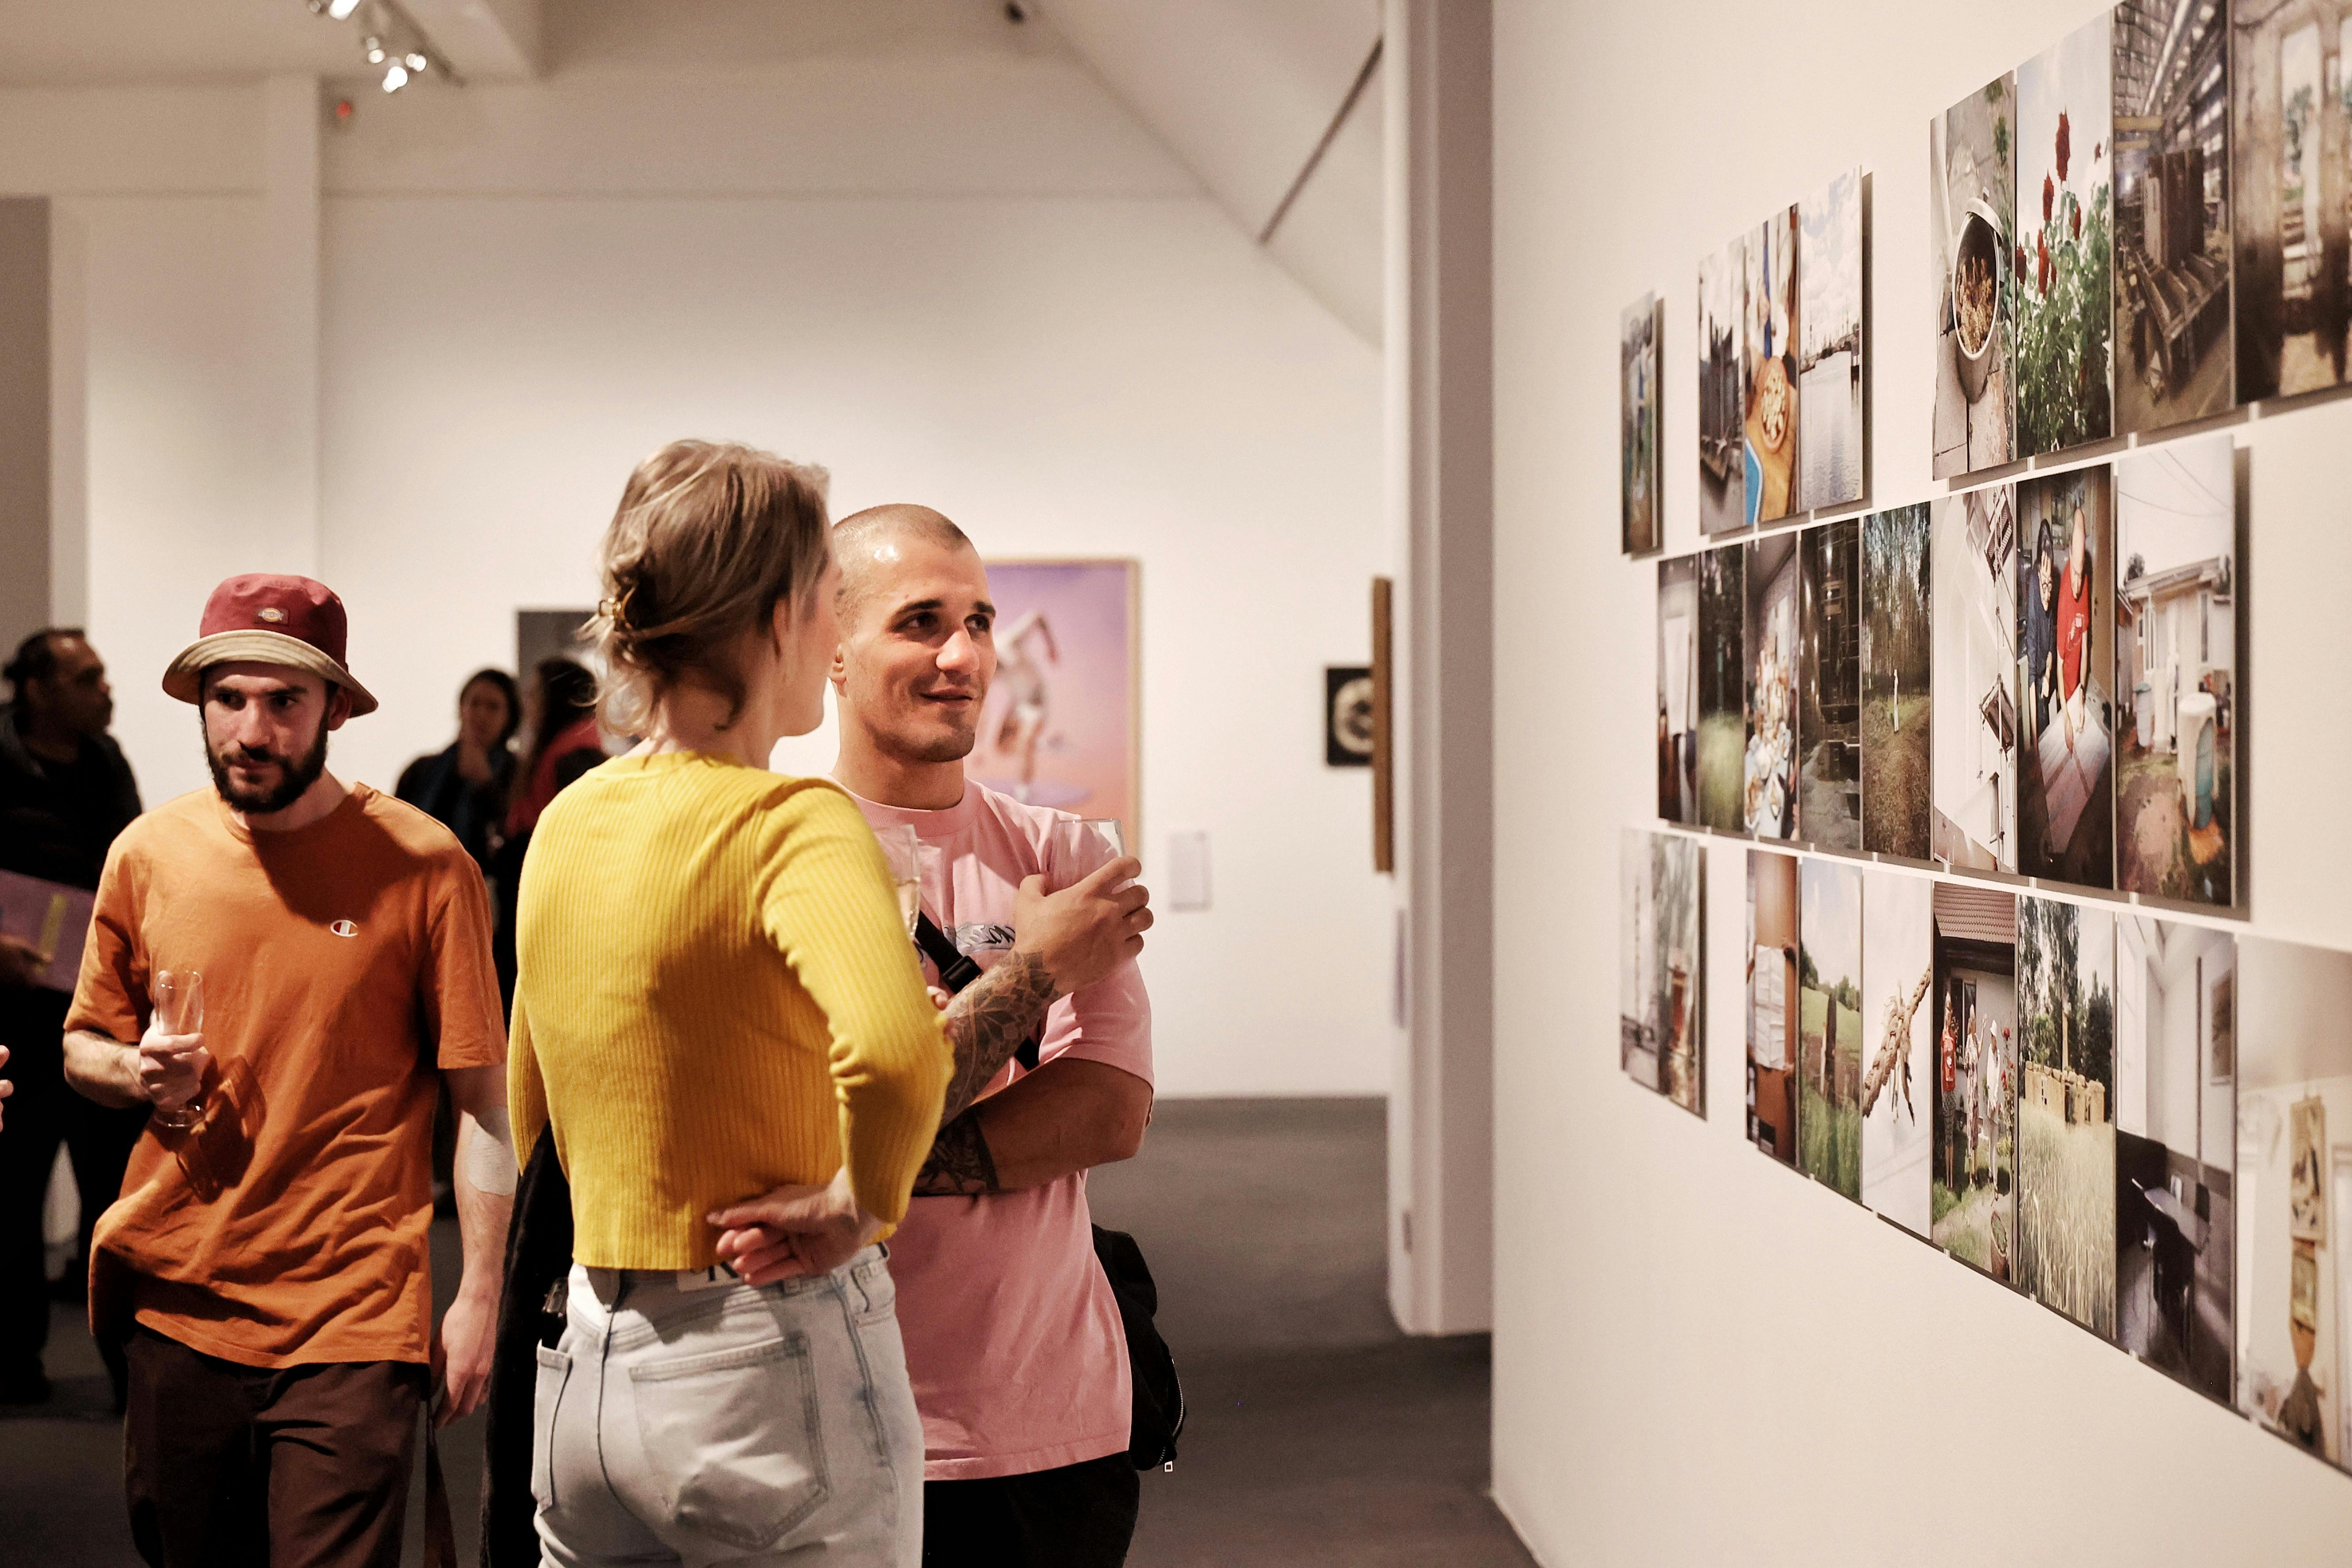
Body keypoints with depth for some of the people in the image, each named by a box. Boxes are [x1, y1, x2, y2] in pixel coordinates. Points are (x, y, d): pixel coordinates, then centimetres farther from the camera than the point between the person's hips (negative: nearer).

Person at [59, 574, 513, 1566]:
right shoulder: (148, 853, 4)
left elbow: (483, 1100, -5)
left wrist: (480, 1296, -8)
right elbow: (84, 1045, 17)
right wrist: (134, 1072, -6)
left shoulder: (422, 864, -7)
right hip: (177, 1303, 4)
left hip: (354, 1323, -4)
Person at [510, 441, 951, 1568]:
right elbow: (895, 1051, -36)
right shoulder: (790, 822, -16)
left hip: (582, 1368, 7)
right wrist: (859, 1205, -19)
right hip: (769, 1368, -7)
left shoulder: (566, 822, 6)